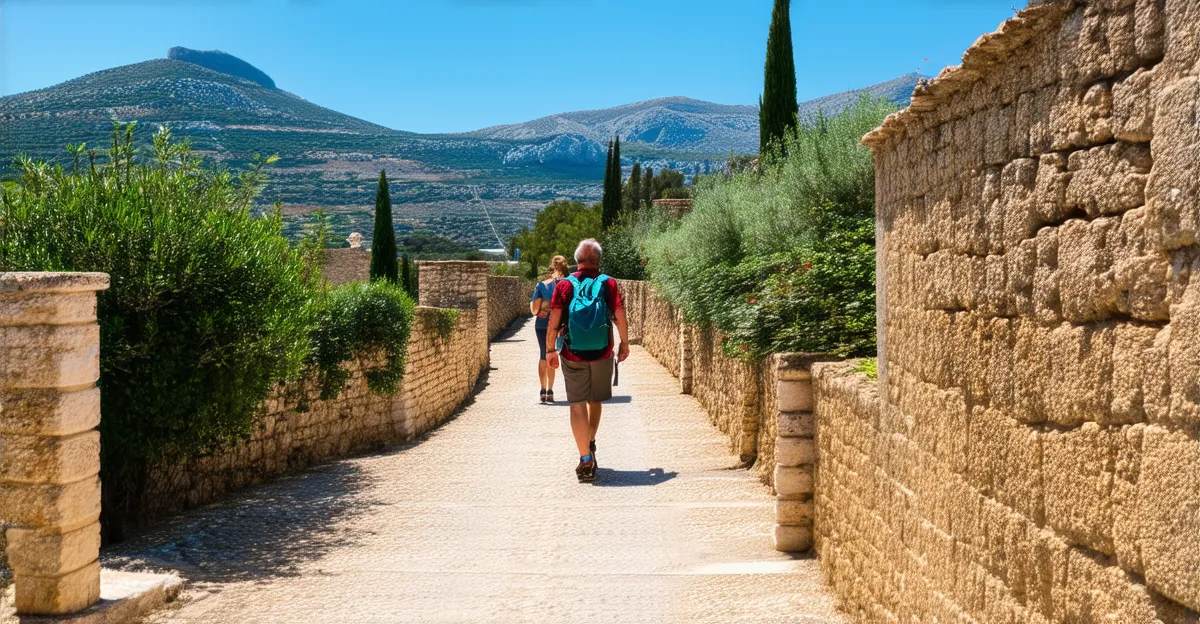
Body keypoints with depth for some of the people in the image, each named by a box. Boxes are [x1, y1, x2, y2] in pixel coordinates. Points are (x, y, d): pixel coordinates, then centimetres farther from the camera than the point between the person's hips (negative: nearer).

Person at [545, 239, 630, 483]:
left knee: (578, 404, 0)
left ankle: (586, 459, -9)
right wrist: (625, 344, 9)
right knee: (595, 400, 20)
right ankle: (590, 444, 39)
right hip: (602, 353, 1)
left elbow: (554, 321, -6)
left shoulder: (564, 285, -2)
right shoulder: (608, 284, -1)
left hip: (572, 354, -1)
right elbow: (620, 318, -4)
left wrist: (551, 350, 3)